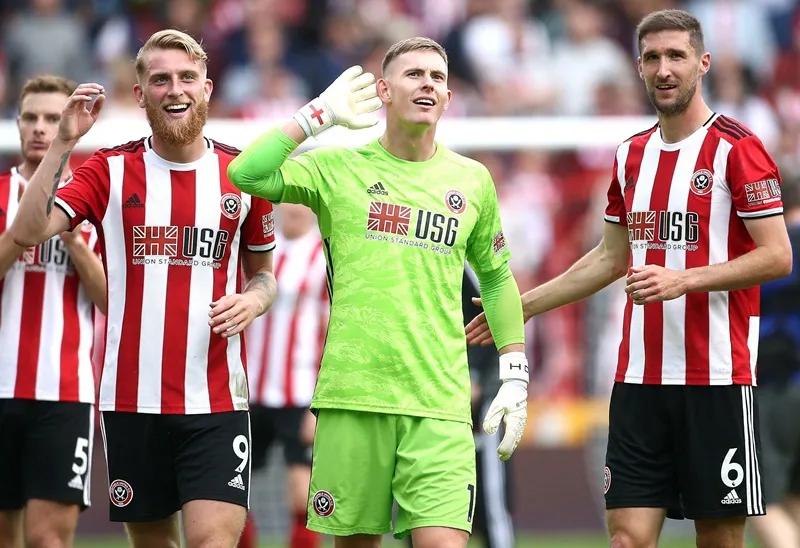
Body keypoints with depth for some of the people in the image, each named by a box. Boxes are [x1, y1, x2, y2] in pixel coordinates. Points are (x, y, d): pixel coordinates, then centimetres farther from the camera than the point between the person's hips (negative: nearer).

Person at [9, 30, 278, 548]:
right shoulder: (110, 170, 2)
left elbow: (263, 272, 18)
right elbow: (28, 231, -11)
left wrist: (253, 299, -6)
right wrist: (64, 142, -17)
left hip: (217, 402, -1)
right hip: (132, 401, 1)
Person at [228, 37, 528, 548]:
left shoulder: (472, 180, 12)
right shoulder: (339, 168, 5)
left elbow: (497, 279, 21)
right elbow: (246, 174, -10)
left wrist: (515, 377, 14)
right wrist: (319, 115, -4)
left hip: (439, 404, 1)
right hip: (352, 393, -1)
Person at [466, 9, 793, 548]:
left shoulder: (737, 148, -6)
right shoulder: (631, 155, 14)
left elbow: (777, 256, -11)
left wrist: (682, 281, -19)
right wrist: (522, 306, 25)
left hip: (718, 380, -5)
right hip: (639, 379, 5)